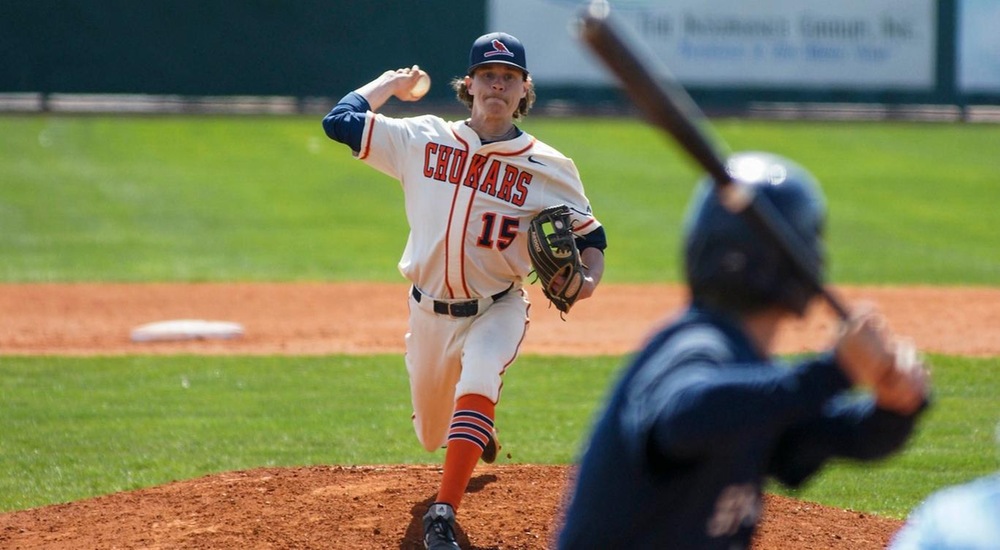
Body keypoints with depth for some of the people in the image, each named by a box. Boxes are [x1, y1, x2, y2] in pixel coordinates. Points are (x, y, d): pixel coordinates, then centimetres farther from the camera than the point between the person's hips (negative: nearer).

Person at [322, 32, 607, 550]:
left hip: (497, 310, -3)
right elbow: (339, 121, -3)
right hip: (429, 312, 3)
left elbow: (589, 234, 1)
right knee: (433, 435, 15)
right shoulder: (422, 140, -4)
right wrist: (389, 84, 8)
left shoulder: (548, 168, -8)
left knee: (478, 377, -35)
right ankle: (477, 428, 56)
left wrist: (588, 279, -19)